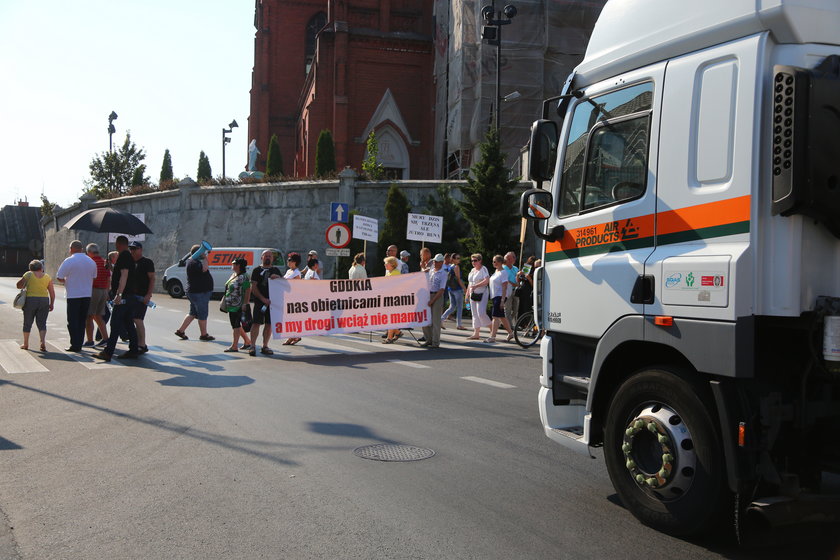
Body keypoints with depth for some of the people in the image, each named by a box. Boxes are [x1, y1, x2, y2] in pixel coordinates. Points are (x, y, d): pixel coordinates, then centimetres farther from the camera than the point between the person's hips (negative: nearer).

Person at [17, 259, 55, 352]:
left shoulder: (28, 274, 1)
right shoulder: (47, 276, 6)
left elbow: (18, 285, 5)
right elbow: (52, 292, 4)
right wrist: (52, 304, 9)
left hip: (30, 300, -1)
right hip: (44, 300, 1)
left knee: (27, 323, 12)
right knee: (42, 323, 4)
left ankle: (25, 344, 21)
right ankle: (43, 342, -13)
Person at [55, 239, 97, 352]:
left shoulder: (69, 261, -10)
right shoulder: (92, 262, 8)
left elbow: (59, 278, -9)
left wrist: (65, 281, 11)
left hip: (73, 295, -5)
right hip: (87, 295, 5)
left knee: (72, 321, 2)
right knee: (82, 321, 11)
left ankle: (75, 345, 1)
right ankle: (79, 345, 13)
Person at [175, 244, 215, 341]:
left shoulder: (192, 260, 14)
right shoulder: (193, 263, -19)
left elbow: (205, 268, 26)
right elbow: (204, 268, -33)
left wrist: (205, 256, 12)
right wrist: (204, 257, -20)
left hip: (194, 292, 11)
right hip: (199, 293, -11)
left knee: (193, 313, 17)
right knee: (203, 314, -1)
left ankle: (180, 331, 20)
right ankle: (204, 335, 7)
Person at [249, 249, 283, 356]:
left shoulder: (276, 270, 17)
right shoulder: (257, 270, 4)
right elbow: (253, 287, -3)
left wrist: (278, 277, -6)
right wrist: (263, 299, -14)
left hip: (272, 301, 4)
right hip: (259, 301, -4)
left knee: (269, 324, 6)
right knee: (256, 323, -8)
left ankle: (265, 346, 13)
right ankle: (252, 346, -4)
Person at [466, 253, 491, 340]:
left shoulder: (483, 269, -9)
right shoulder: (472, 270, 16)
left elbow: (487, 281, -23)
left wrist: (476, 286, -25)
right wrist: (467, 294, 20)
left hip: (482, 294, -8)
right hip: (473, 294, 8)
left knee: (481, 313, -16)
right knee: (475, 314, 8)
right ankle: (476, 333, 11)